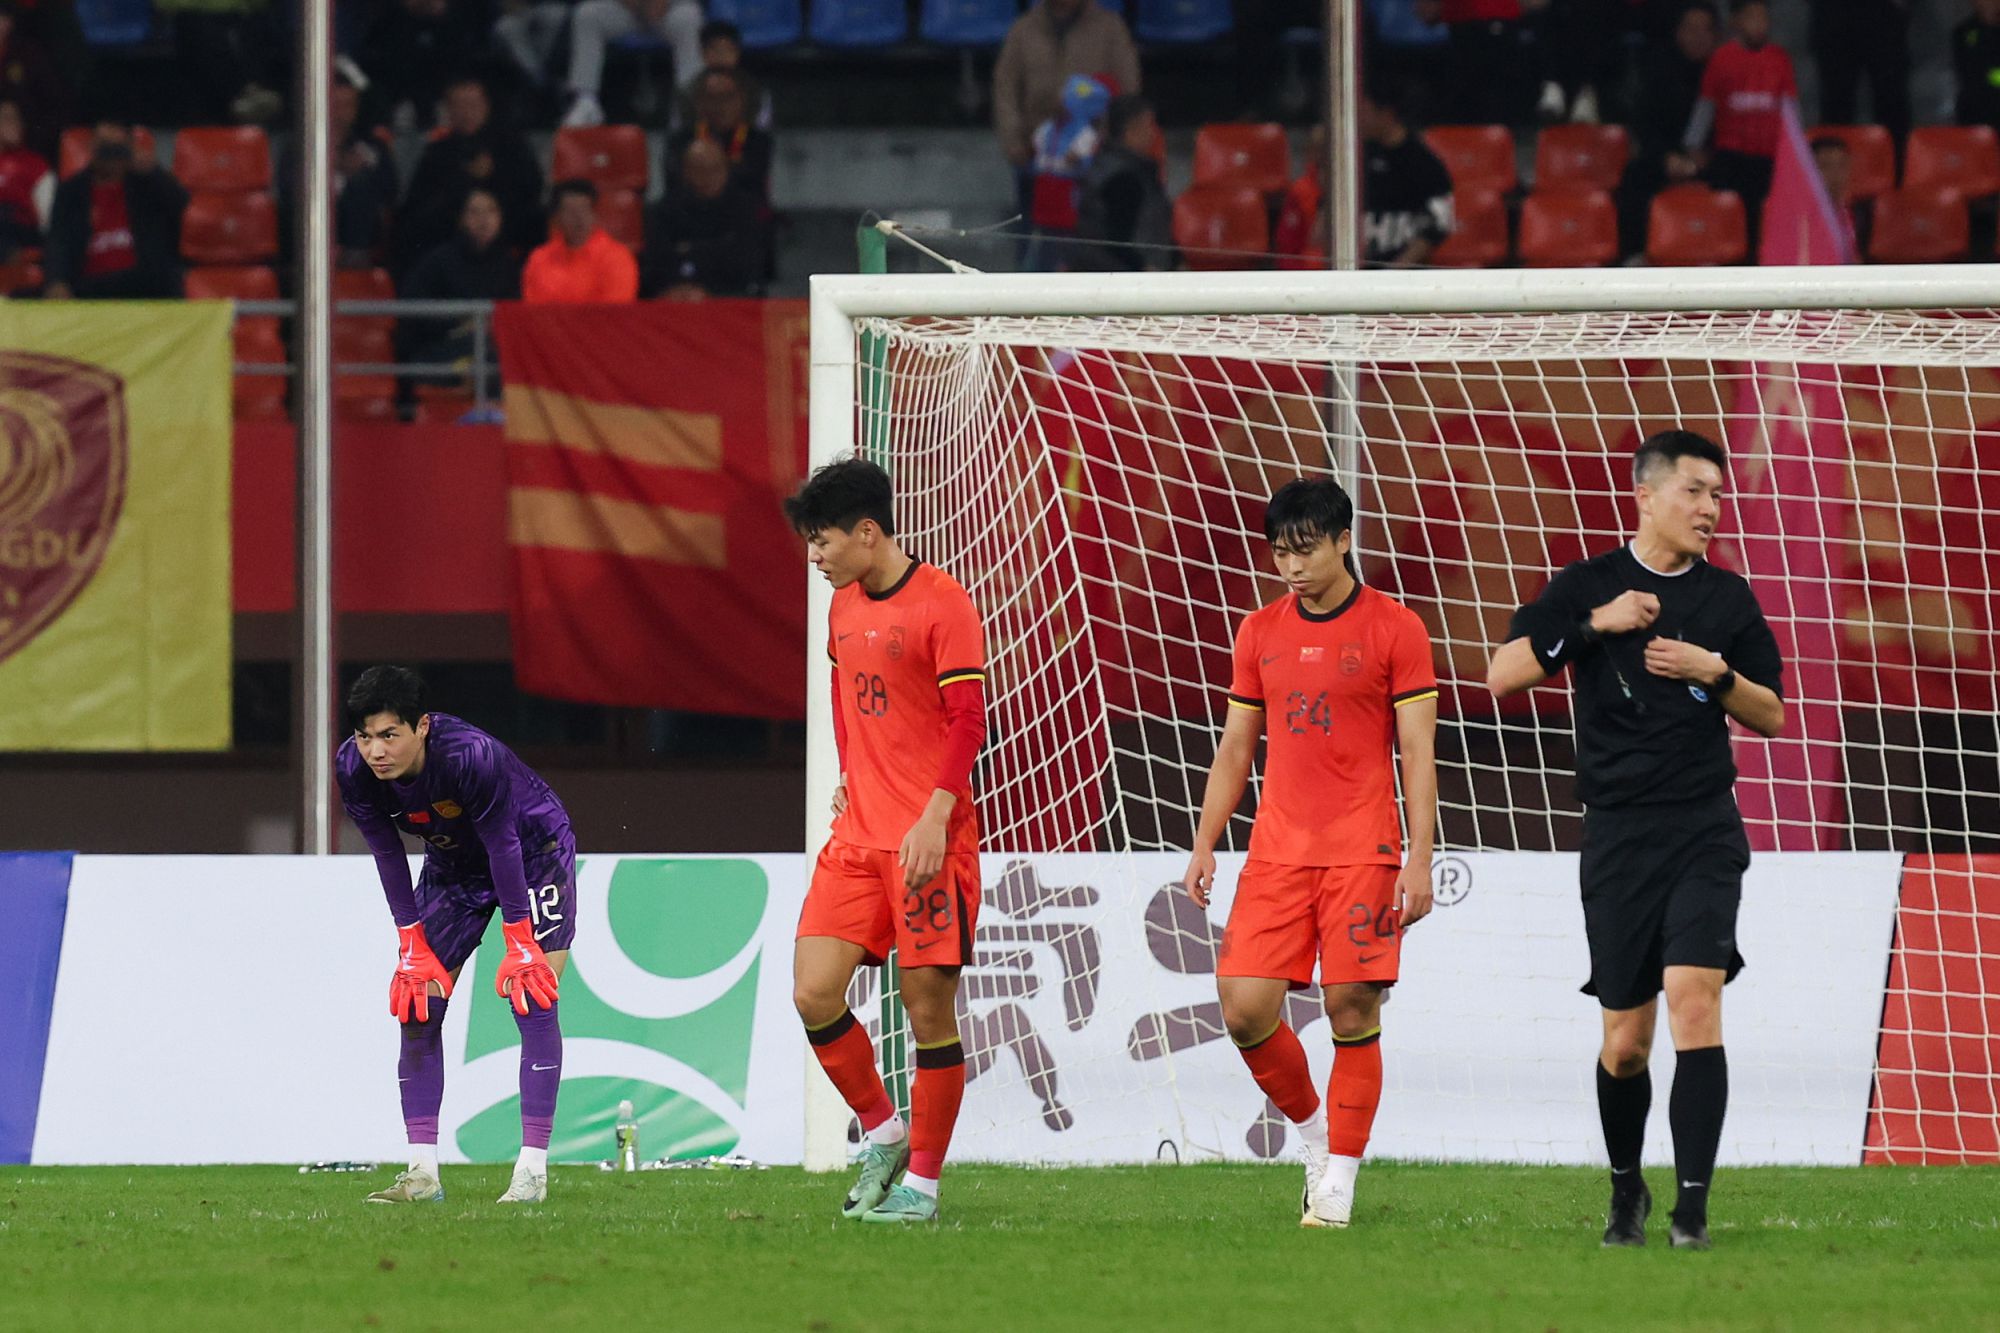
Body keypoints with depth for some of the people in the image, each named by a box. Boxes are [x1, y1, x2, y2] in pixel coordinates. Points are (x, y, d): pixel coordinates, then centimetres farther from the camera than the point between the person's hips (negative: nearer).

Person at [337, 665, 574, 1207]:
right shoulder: (353, 770, -23)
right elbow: (388, 854, -11)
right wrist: (413, 948, -10)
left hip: (534, 850, -5)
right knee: (417, 1002, -3)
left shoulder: (470, 756, -38)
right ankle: (423, 1172, -1)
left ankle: (533, 1170, -15)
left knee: (533, 1000, -16)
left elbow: (502, 845, -29)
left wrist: (519, 946, -24)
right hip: (453, 864, 5)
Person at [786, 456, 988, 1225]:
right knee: (814, 994, -5)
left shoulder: (941, 604, -10)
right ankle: (882, 1134, 14)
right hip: (857, 836, 7)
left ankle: (921, 1182, 7)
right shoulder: (843, 607, 13)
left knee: (928, 1009, -2)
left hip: (930, 840, -7)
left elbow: (968, 721, -13)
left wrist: (935, 817, -20)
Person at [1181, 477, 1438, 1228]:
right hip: (1277, 851, 4)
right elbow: (1235, 750, 16)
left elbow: (1418, 754, -3)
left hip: (1362, 853, -4)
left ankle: (1338, 1181, 2)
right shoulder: (1259, 633, 11)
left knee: (1352, 1010, -6)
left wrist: (1418, 860, -9)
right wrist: (1204, 845, 7)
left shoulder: (1394, 630, -1)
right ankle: (1312, 1132, 19)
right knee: (1245, 1009, -5)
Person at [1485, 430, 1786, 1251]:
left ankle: (1693, 1204, -18)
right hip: (1618, 835, 0)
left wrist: (1716, 673, -8)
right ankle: (1627, 1190, 27)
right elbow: (1501, 675, -5)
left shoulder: (1727, 598, 8)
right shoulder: (1589, 586, 2)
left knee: (1693, 998, -18)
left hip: (1704, 831, 0)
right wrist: (1593, 625, -14)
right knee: (1625, 1038, 3)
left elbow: (1772, 715, 11)